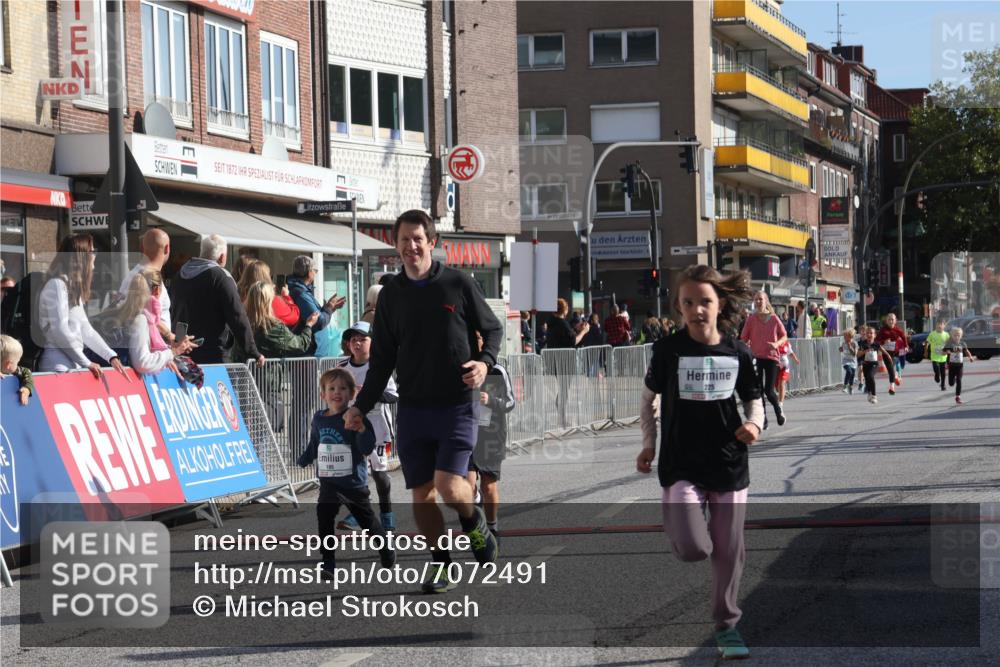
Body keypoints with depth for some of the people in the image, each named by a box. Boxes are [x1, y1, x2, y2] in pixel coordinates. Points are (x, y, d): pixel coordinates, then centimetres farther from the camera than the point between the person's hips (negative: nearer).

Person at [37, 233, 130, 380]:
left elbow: (86, 330, 18)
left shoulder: (74, 288, 19)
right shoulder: (57, 285, -10)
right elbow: (60, 331, -16)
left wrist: (111, 357, 9)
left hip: (72, 366, 9)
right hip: (58, 368, -9)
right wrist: (87, 363, -10)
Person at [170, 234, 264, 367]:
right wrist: (253, 353, -10)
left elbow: (172, 313, 20)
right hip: (213, 356, -7)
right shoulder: (220, 277, -11)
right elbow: (237, 318, -14)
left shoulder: (180, 275, 11)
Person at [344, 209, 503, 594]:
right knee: (422, 494, 1)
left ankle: (475, 524, 16)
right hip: (412, 410, 3)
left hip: (456, 406, -3)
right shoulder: (391, 295, 7)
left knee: (450, 488, -16)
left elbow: (493, 329, 8)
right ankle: (440, 567, 17)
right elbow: (382, 359, 12)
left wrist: (484, 362, -13)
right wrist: (362, 406, 3)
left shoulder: (458, 284, -2)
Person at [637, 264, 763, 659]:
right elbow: (648, 398, 9)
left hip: (729, 464, 2)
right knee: (693, 548, -16)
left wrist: (754, 424, -13)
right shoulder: (668, 350, -6)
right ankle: (679, 522, 21)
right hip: (681, 465, -2)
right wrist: (649, 444, 5)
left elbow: (753, 401, 8)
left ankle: (727, 625, 23)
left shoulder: (738, 353, -2)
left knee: (728, 550, 6)